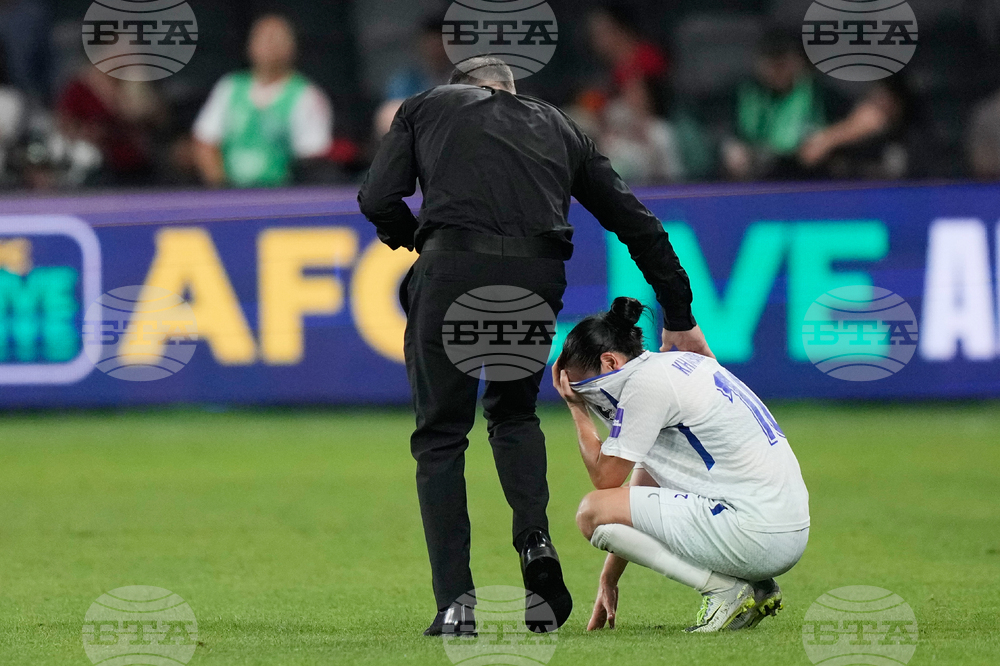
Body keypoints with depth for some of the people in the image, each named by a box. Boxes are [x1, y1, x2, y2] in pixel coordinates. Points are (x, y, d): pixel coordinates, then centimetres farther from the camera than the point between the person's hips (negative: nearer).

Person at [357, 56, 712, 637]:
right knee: (513, 410, 27)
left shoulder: (426, 106, 23)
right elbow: (635, 222, 28)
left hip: (453, 268, -3)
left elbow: (378, 200, 9)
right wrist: (680, 318, 31)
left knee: (442, 436, 9)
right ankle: (536, 539, 3)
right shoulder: (558, 126, 29)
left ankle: (455, 604, -1)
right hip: (538, 278, 3)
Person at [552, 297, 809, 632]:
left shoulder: (645, 382, -9)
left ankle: (726, 589, -9)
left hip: (755, 536, -10)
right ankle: (753, 590, 14)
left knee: (592, 513, -8)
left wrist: (577, 409, 9)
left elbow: (605, 478, -5)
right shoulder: (676, 367, 20)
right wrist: (609, 579, 25)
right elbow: (646, 473, 24)